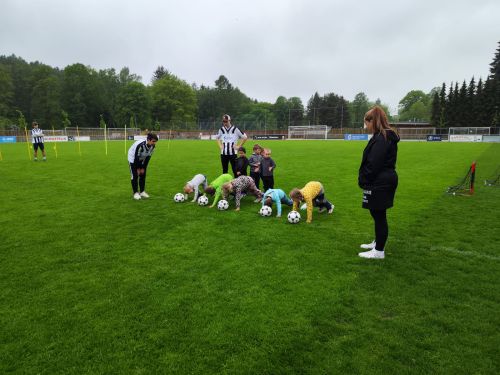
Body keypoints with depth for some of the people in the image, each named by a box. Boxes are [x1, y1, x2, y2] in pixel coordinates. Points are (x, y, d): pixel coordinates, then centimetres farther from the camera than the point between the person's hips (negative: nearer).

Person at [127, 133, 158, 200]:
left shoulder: (153, 146, -18)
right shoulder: (140, 145, -37)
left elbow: (148, 157, -8)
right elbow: (136, 157, -28)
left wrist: (143, 168, -5)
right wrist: (138, 168, -18)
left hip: (142, 159, 6)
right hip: (133, 159, -6)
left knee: (143, 175, 5)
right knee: (134, 176, -8)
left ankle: (142, 192, 16)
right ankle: (136, 193, 1)